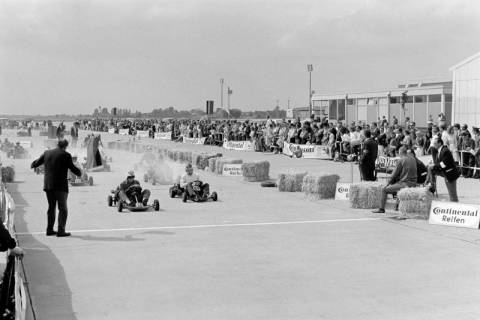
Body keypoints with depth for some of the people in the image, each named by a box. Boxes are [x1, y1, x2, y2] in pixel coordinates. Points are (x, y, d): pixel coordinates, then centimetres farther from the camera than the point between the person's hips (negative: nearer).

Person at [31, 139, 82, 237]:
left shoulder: (47, 153, 8)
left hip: (48, 185, 5)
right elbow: (73, 168, -8)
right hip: (60, 185, -5)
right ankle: (61, 230, -6)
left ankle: (49, 229, 16)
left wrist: (33, 165, 40)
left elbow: (36, 163, 18)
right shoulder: (66, 155, -7)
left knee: (51, 207, 17)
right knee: (63, 208, 0)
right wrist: (80, 173, 12)